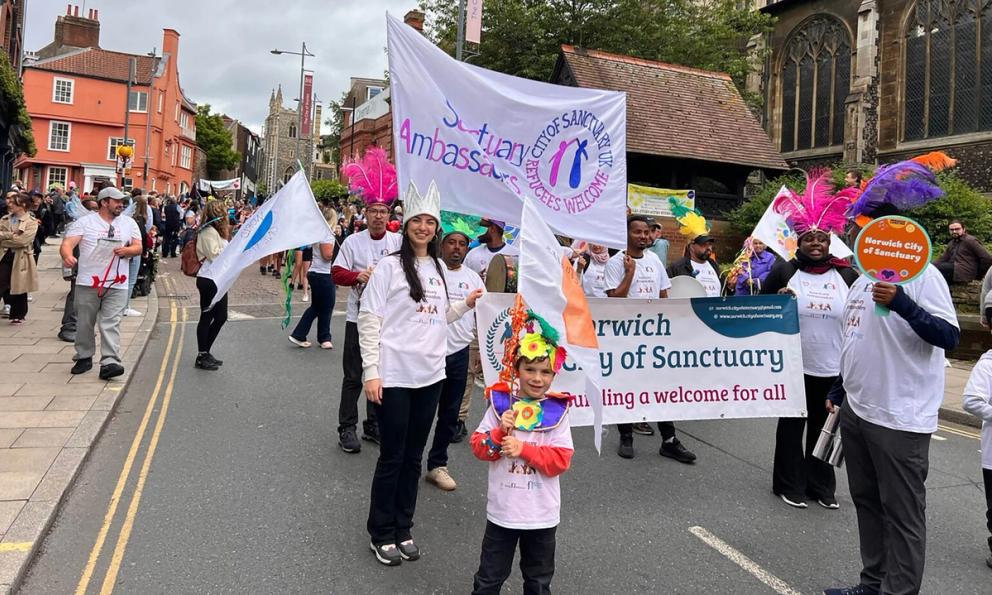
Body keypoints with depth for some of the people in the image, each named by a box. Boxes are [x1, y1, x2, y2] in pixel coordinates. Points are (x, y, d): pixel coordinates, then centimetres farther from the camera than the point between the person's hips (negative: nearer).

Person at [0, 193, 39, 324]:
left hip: (20, 258, -3)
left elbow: (22, 240, -18)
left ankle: (18, 314, 24)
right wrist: (11, 235, -15)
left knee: (19, 288, 9)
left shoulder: (31, 222, -6)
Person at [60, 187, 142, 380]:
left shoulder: (129, 223, 11)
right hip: (88, 283, -1)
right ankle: (84, 358, 25)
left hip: (117, 285, 1)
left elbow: (138, 247, 12)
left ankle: (109, 363, -12)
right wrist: (67, 256, -32)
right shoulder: (85, 222, 0)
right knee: (84, 323, 9)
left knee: (111, 324, -6)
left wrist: (127, 250, -12)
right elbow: (67, 244, -9)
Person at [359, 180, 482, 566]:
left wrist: (466, 304, 4)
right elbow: (369, 319, -9)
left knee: (413, 456, 13)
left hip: (430, 375, 5)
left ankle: (403, 528, 27)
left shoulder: (438, 269, 11)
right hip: (393, 376, -5)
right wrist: (371, 372, -15)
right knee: (391, 457, 4)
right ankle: (381, 533, 21)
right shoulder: (390, 265, -6)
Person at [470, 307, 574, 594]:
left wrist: (523, 449, -22)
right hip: (502, 510, 0)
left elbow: (561, 460, -14)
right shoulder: (500, 403, -6)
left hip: (542, 515, 0)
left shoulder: (557, 411, -8)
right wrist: (500, 433, -24)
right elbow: (479, 447, -6)